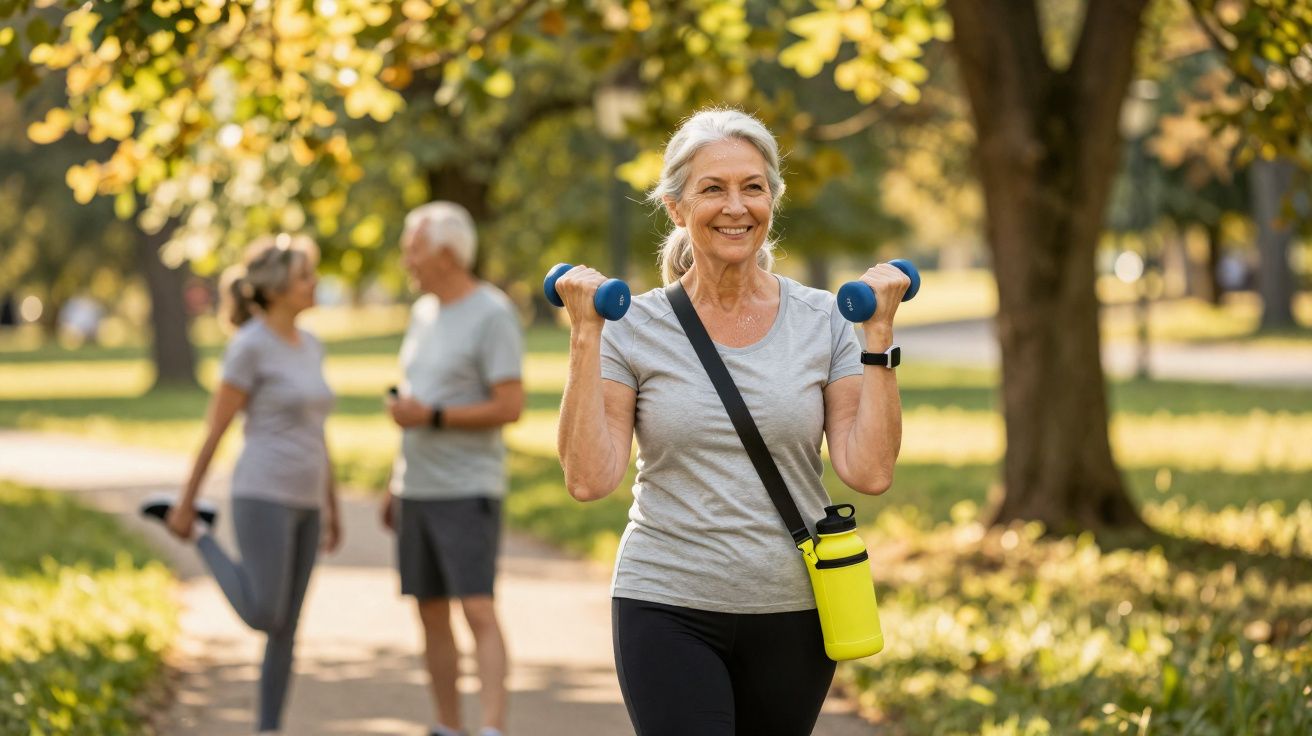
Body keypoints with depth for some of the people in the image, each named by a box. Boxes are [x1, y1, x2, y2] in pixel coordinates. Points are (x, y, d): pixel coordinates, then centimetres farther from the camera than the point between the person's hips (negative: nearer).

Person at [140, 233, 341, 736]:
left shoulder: (308, 347, 11)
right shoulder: (248, 346, -12)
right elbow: (215, 429, -9)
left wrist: (332, 510, 19)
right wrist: (186, 504, -5)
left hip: (300, 502, 7)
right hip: (262, 497, -7)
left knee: (286, 628, 6)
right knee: (263, 619, -7)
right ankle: (198, 532, 10)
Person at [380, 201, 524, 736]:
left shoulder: (493, 317, -14)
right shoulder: (425, 311, 11)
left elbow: (510, 408, -19)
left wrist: (431, 417, -20)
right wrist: (397, 485, 18)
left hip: (468, 493, -8)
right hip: (420, 491, 8)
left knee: (478, 612, -16)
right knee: (431, 615, 10)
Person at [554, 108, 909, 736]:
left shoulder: (822, 323, 3)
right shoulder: (636, 328, -1)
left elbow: (869, 471, -6)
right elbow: (589, 478, -9)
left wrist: (878, 335, -7)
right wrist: (585, 336, -11)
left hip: (793, 613, 2)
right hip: (668, 611, -2)